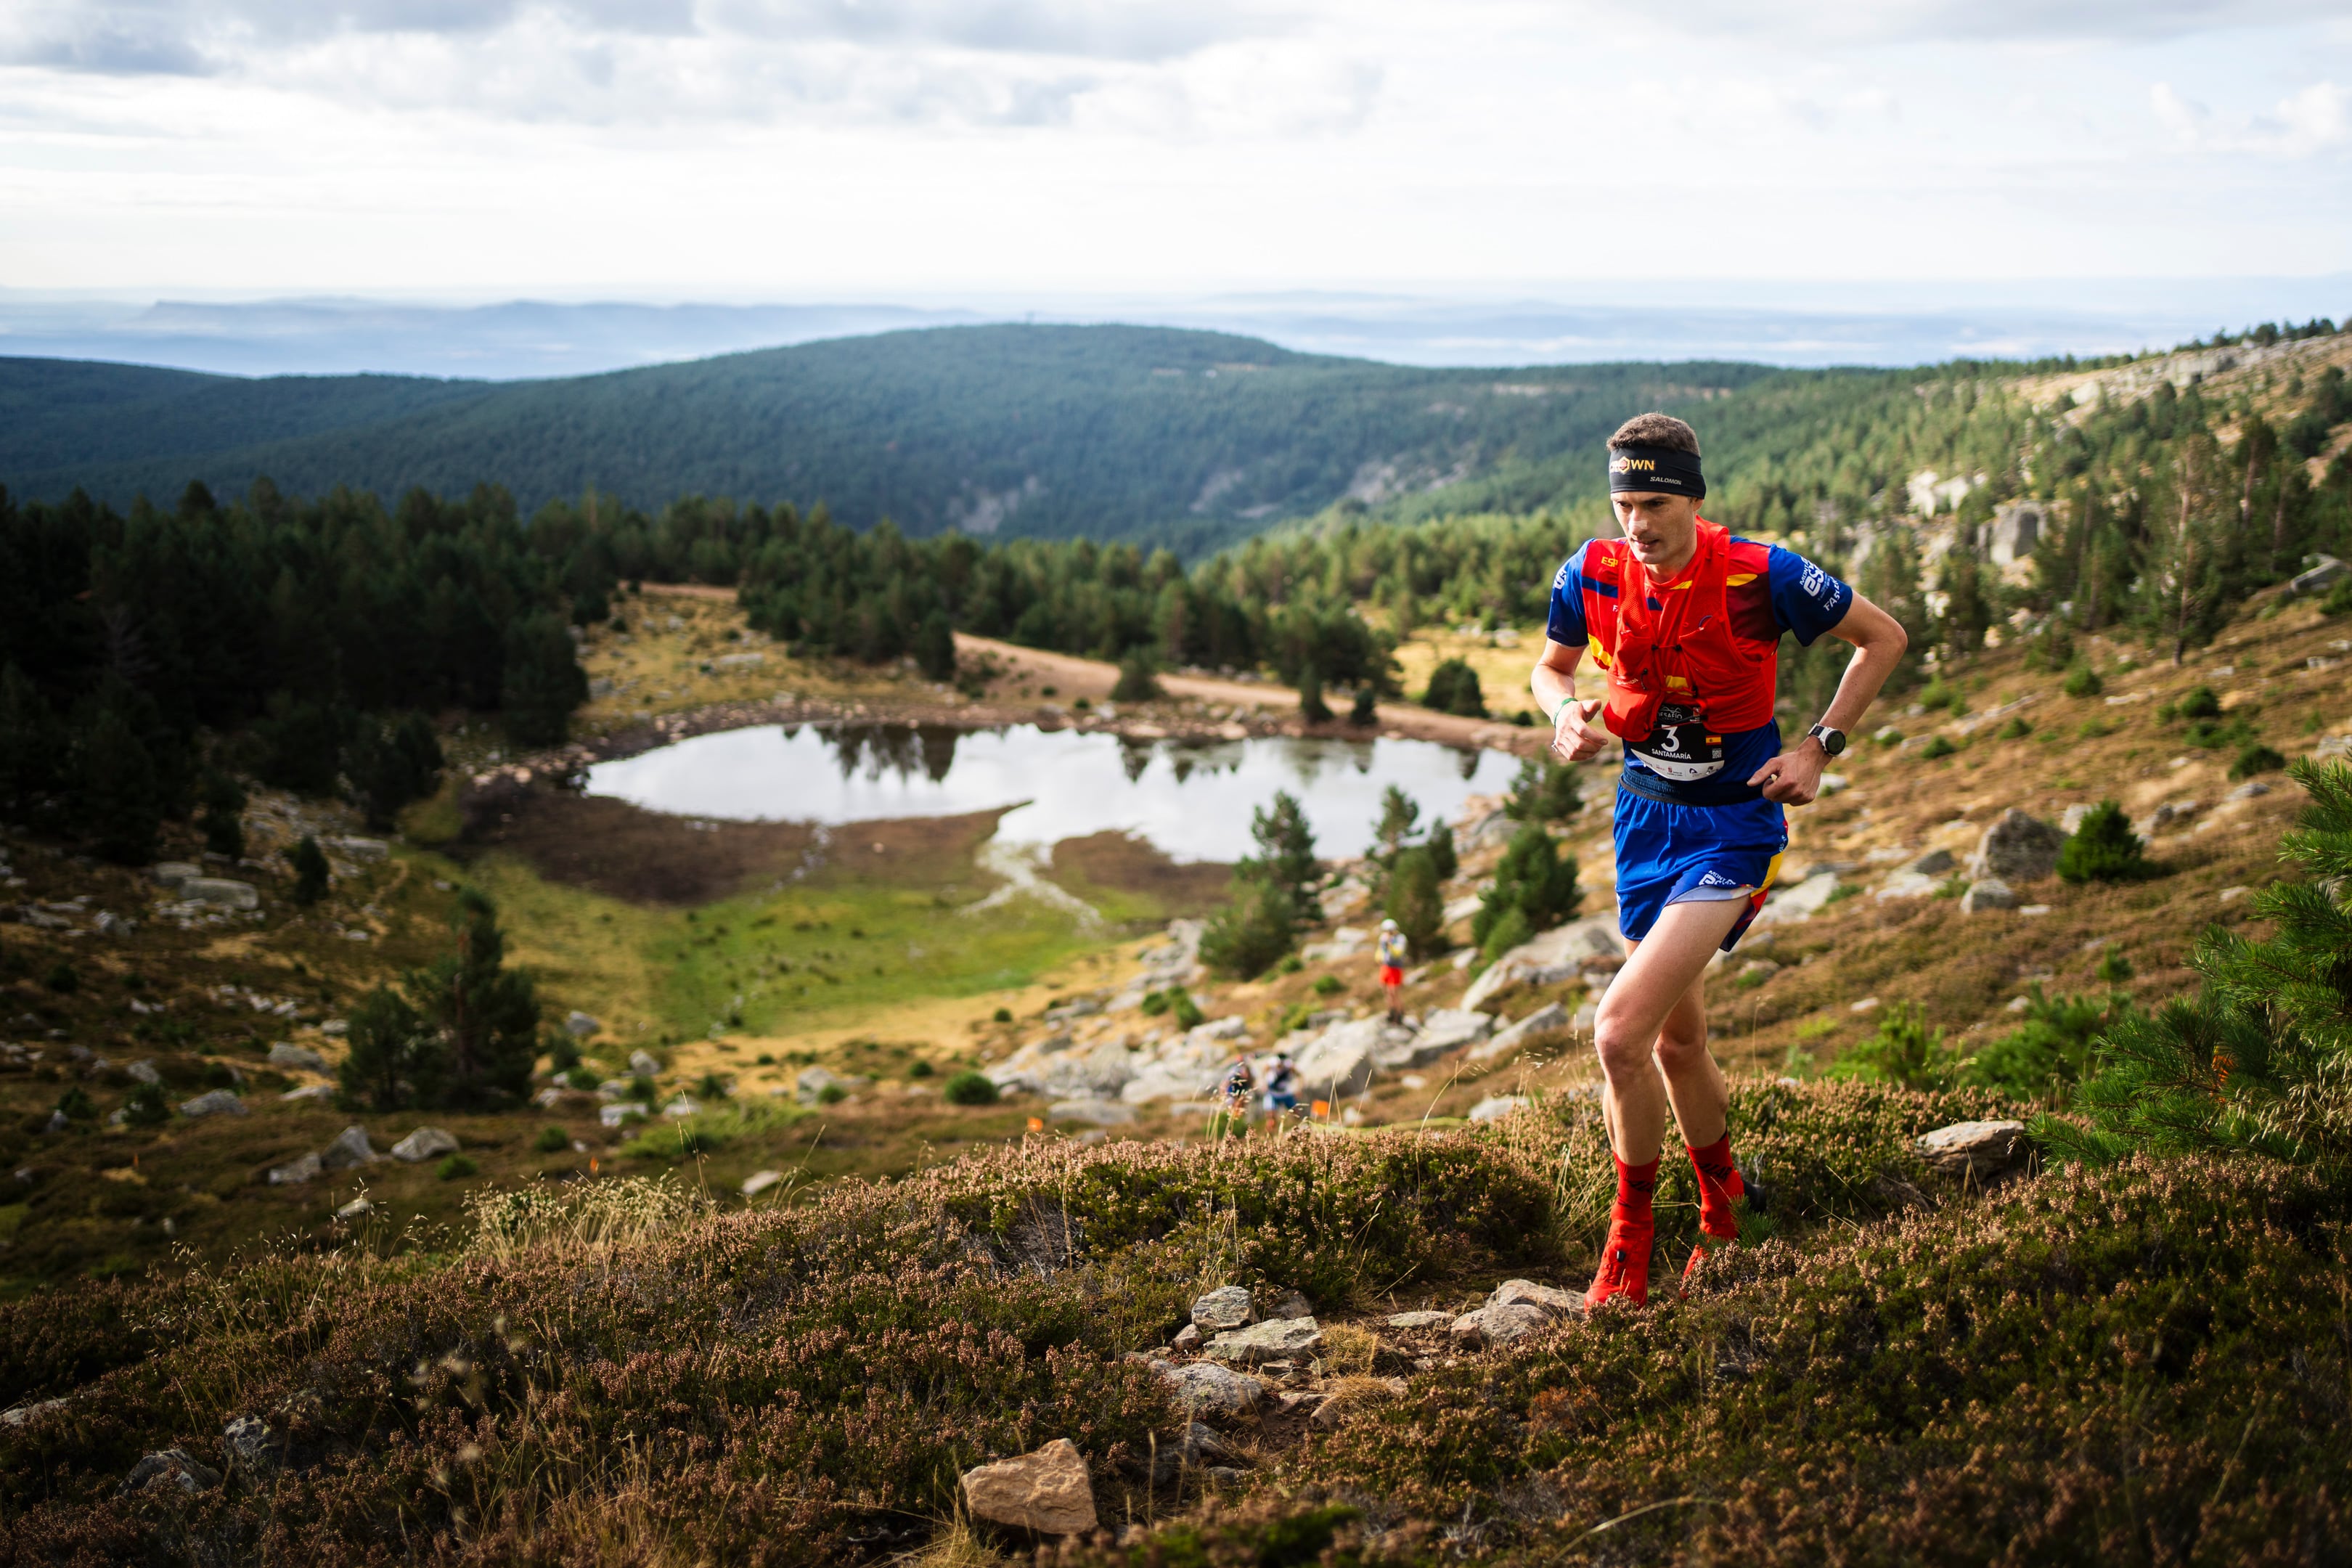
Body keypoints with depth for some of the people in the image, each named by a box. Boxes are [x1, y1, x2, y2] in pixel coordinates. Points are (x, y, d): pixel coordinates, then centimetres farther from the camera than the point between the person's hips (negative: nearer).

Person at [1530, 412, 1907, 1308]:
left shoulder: (1760, 576, -19)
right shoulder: (1592, 573, -8)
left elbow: (1884, 639, -4)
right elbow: (1551, 667, 12)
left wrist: (1819, 747, -9)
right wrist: (1567, 712, -10)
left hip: (1733, 824, -5)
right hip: (1645, 815, 5)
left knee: (1619, 1033, -19)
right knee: (1677, 1040, 18)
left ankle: (1630, 1247, 1)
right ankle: (1722, 1218, 42)